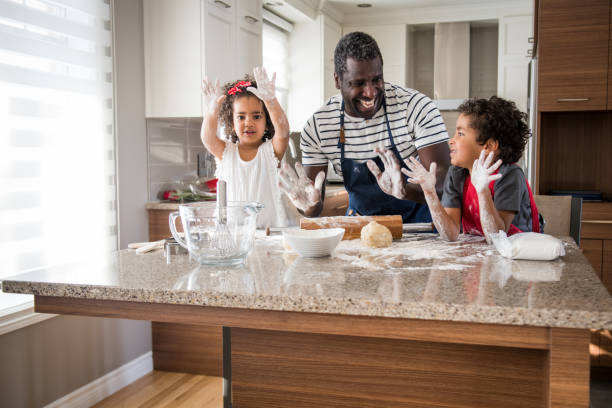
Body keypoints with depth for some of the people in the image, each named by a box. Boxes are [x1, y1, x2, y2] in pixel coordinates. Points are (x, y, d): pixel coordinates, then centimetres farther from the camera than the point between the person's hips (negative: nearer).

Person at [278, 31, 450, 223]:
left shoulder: (417, 107, -13)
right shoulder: (317, 127, -7)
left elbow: (442, 178, -19)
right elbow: (315, 205, -4)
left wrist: (405, 191, -39)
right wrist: (311, 205, -27)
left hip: (416, 221, -2)